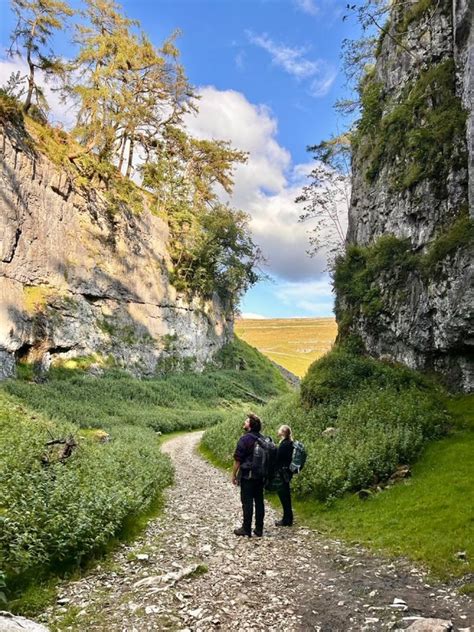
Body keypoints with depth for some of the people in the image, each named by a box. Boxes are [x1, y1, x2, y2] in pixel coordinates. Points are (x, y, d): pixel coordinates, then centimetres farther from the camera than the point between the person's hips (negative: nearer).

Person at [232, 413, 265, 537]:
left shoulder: (244, 439, -15)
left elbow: (238, 459, -13)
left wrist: (234, 475, -4)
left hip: (247, 475, -6)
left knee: (247, 502, 2)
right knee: (259, 501, 11)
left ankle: (246, 529, 9)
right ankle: (259, 529, 17)